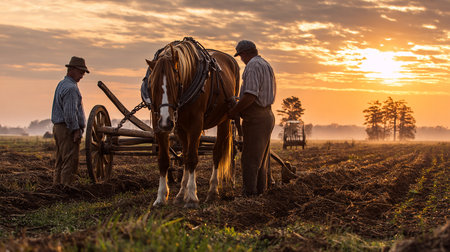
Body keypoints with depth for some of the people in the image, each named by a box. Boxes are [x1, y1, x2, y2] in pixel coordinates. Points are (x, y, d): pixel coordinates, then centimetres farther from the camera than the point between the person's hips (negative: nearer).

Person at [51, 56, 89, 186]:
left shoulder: (61, 84, 18)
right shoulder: (71, 88, -15)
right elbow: (70, 113, -21)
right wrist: (76, 131, -19)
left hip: (58, 127, 10)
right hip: (69, 129, -10)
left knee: (60, 161, 12)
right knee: (70, 162, -9)